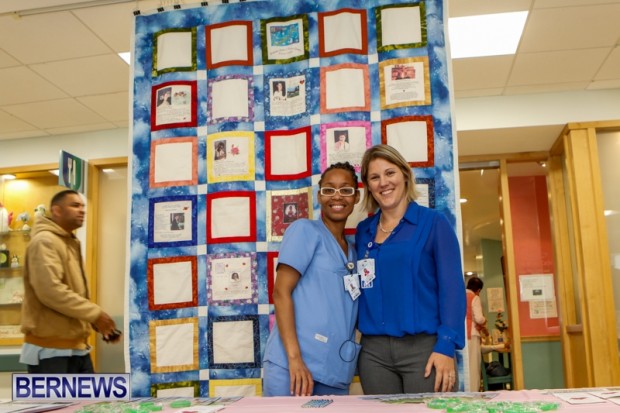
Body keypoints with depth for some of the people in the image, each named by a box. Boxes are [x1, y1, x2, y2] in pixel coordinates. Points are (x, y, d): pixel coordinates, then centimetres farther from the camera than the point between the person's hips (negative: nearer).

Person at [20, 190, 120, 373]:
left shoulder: (71, 244, 18)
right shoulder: (45, 241, -14)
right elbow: (50, 290, -26)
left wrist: (98, 323, 9)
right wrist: (95, 313, -20)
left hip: (75, 346, 10)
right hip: (50, 348, -10)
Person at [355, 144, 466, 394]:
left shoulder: (434, 223, -1)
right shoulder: (363, 232, 11)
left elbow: (452, 287, -6)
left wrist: (446, 346, -13)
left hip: (424, 347, -3)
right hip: (373, 351, 4)